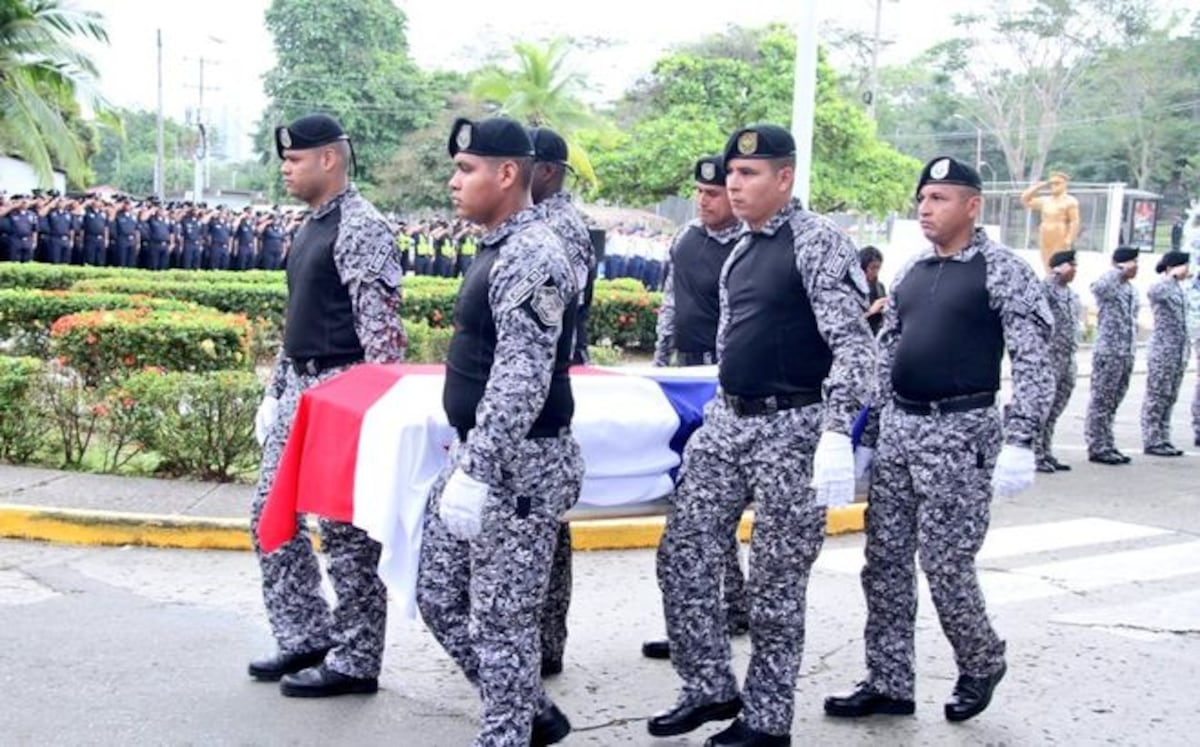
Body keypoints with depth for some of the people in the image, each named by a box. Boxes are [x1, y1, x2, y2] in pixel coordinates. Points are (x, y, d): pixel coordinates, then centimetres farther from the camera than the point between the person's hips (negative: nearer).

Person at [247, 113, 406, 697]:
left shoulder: (360, 226, -14)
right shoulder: (311, 226, 16)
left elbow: (380, 324, -20)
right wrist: (277, 386, 21)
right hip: (299, 388, 10)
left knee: (345, 529, -2)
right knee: (270, 515, 13)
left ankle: (355, 661, 9)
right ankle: (306, 638, 23)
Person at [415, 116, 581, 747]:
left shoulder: (532, 255, -18)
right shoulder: (498, 248, 13)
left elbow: (522, 380, -25)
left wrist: (476, 473, -27)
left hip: (519, 466, -10)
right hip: (479, 454, 10)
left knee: (501, 619, 0)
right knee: (439, 597, 17)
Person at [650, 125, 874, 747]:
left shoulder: (819, 242, -12)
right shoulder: (740, 251, 13)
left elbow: (853, 343, -20)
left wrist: (835, 433, -29)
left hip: (792, 427, -8)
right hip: (725, 421, 8)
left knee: (777, 582, 2)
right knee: (683, 555, 6)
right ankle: (710, 688, 21)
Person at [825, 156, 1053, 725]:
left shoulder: (1003, 271, -6)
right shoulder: (910, 273, 13)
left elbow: (1034, 364, -11)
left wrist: (1018, 443, -20)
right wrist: (867, 436, 16)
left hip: (959, 431, -7)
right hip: (897, 428, 7)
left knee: (944, 564, -4)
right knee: (885, 561, 6)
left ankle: (982, 664, 21)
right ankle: (888, 683, 17)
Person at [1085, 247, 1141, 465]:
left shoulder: (1130, 289, 16)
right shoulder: (1107, 283, -9)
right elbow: (1099, 286, -35)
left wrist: (1131, 353, 20)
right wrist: (1120, 271, -29)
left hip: (1126, 354, 8)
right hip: (1108, 352, -8)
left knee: (1112, 403, 12)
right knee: (1101, 402, -3)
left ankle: (1107, 446, 19)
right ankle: (1097, 448, 2)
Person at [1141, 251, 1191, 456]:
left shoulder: (1179, 290, 16)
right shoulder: (1158, 288, -8)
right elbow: (1157, 293, -35)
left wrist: (1186, 350, 19)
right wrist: (1174, 276, -25)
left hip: (1179, 352, 8)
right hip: (1162, 351, -8)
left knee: (1169, 398, 10)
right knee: (1156, 397, -4)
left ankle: (1163, 440, 14)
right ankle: (1151, 441, -1)